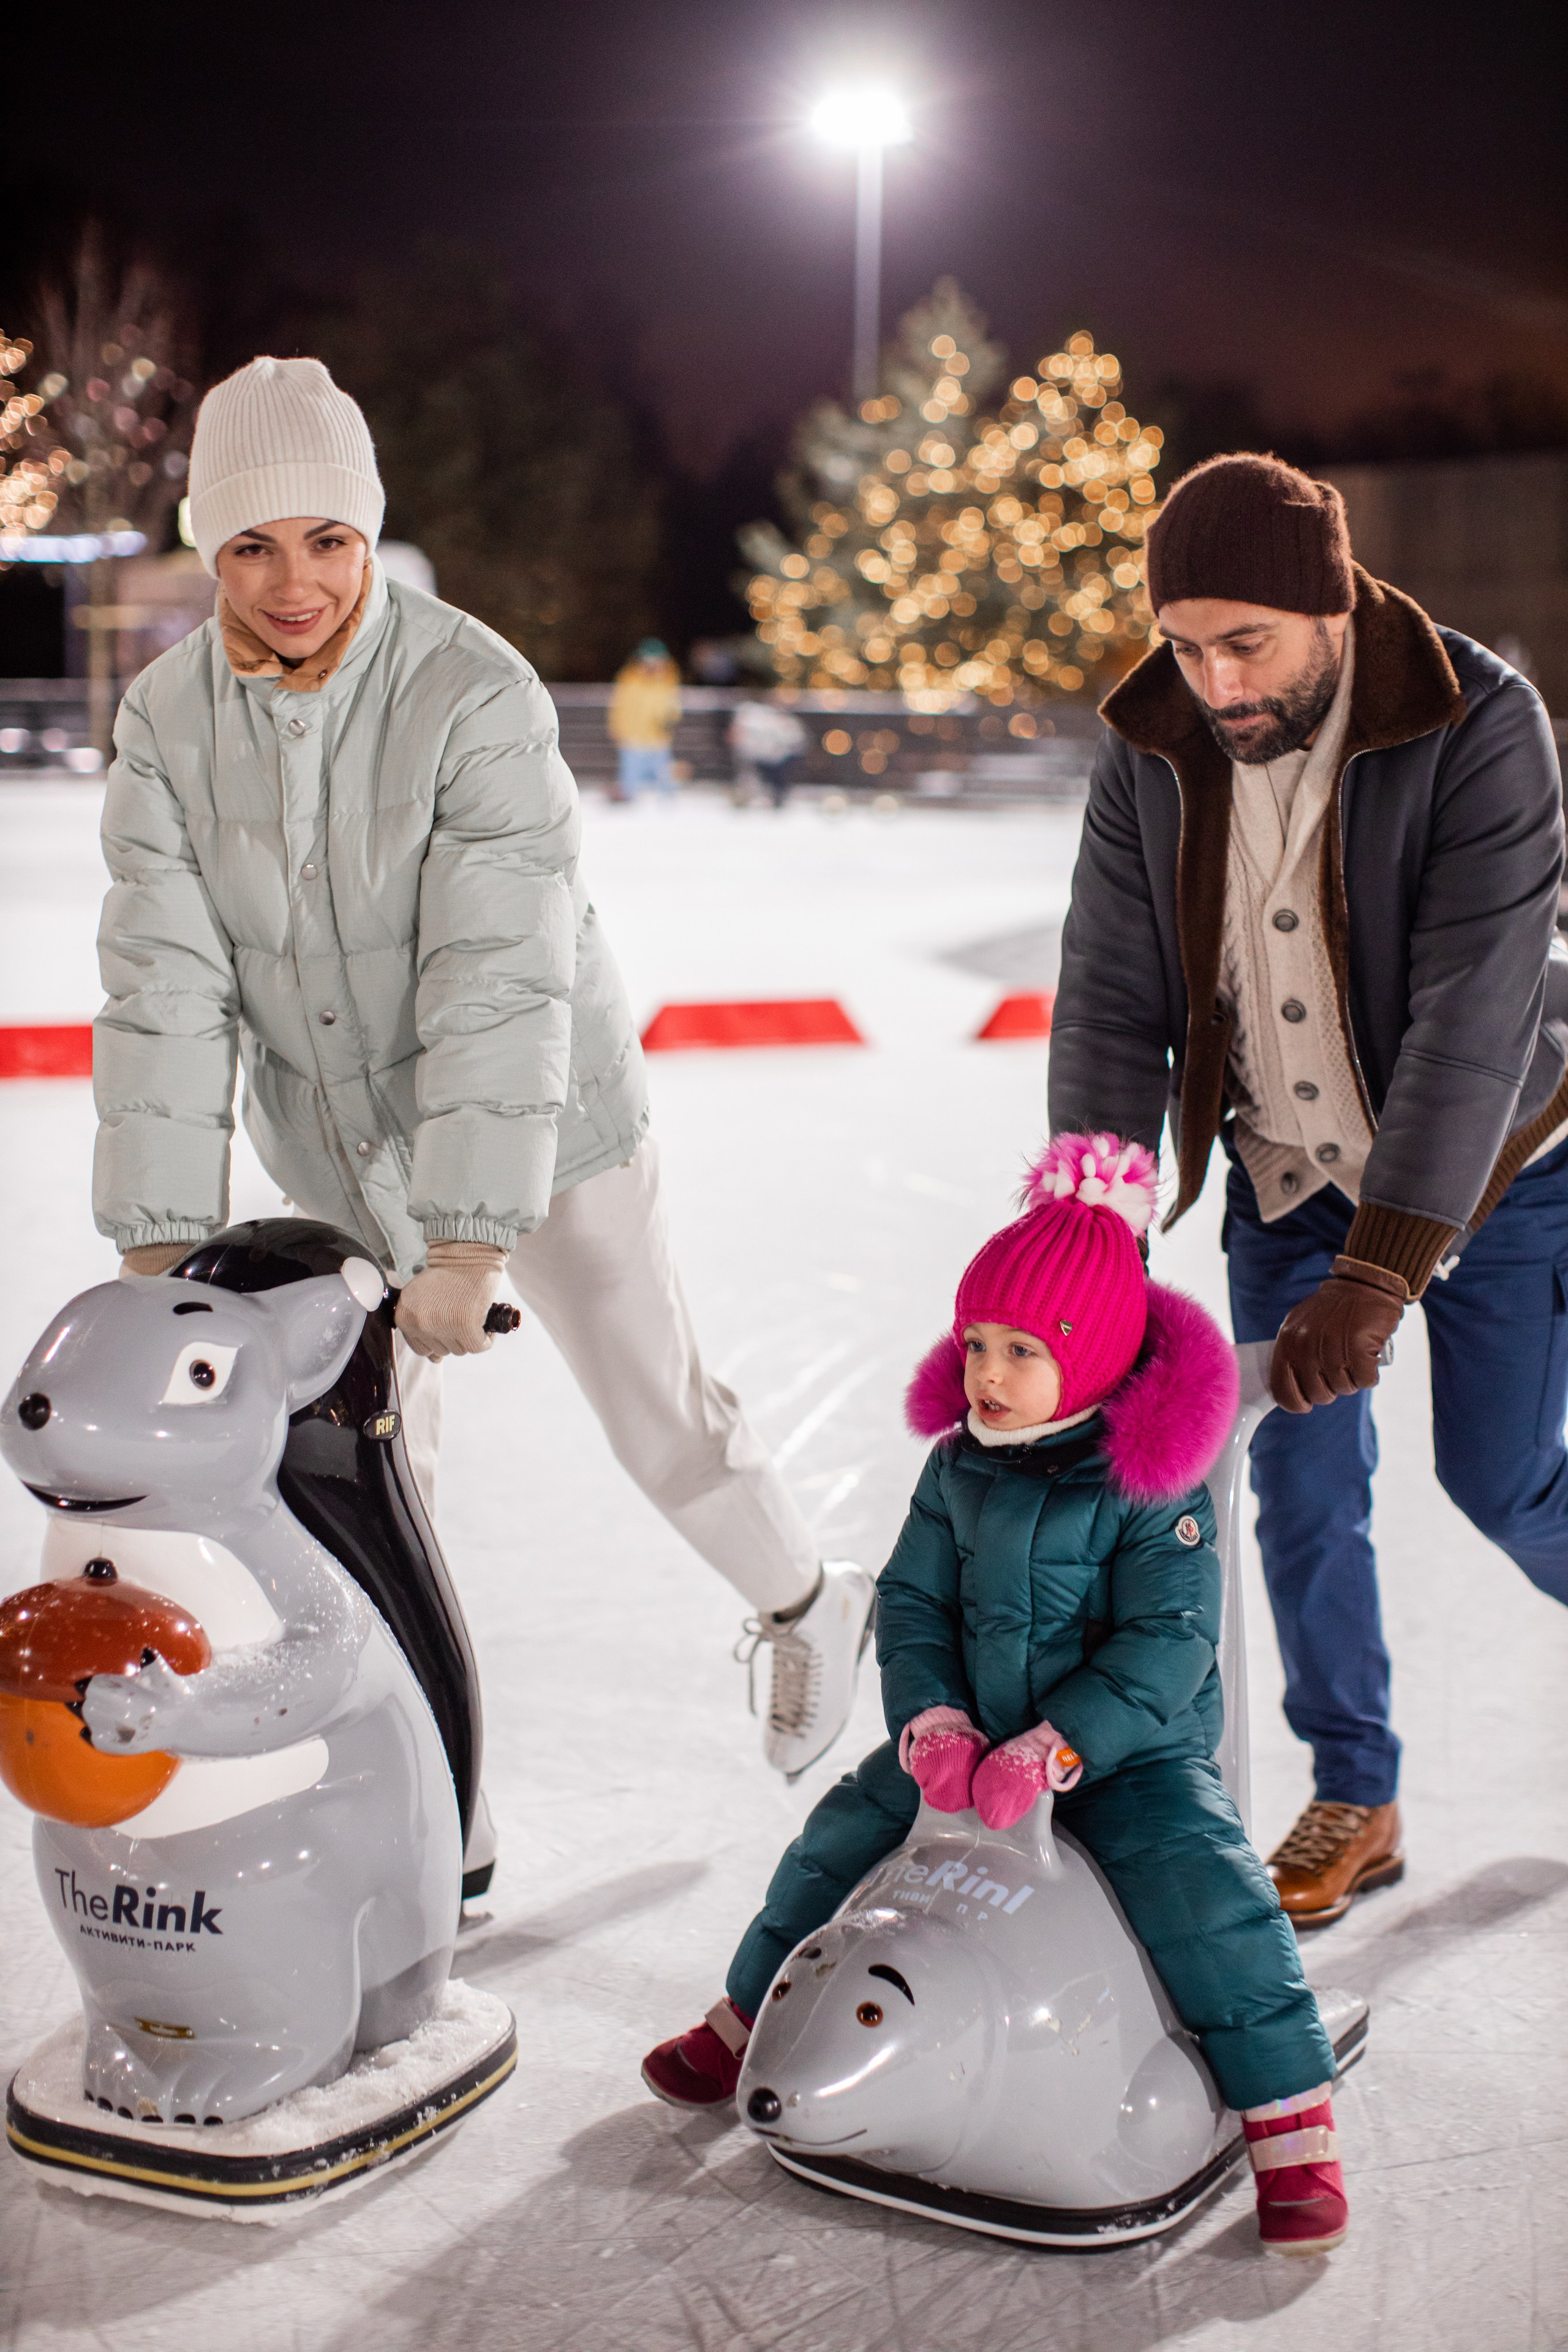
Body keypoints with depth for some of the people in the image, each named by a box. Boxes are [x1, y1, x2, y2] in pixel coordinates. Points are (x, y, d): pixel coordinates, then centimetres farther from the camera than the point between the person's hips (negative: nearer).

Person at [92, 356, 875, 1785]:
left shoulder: (477, 694, -23)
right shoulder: (166, 721, -9)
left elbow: (499, 980, -28)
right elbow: (166, 982, -11)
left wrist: (469, 1236, -32)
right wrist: (158, 1235, -17)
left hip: (538, 1127, -4)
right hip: (338, 1157, 4)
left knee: (656, 1409, 7)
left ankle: (810, 1610, 34)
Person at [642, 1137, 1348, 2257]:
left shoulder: (1151, 1488, -18)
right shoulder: (961, 1465, 0)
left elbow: (1166, 1646, -22)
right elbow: (912, 1599, 2)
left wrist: (1055, 1750, -29)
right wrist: (930, 1722, -15)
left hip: (1136, 1751, -5)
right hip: (973, 1738, 5)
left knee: (1211, 1891, -24)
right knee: (841, 1841, 5)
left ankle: (1294, 2127, -12)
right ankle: (747, 2023, 28)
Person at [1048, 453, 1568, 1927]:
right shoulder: (1148, 758, -13)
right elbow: (1110, 1006, -12)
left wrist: (1380, 1269, -37)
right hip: (1290, 1177, 3)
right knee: (1303, 1485, 2)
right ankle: (1354, 1803, 19)